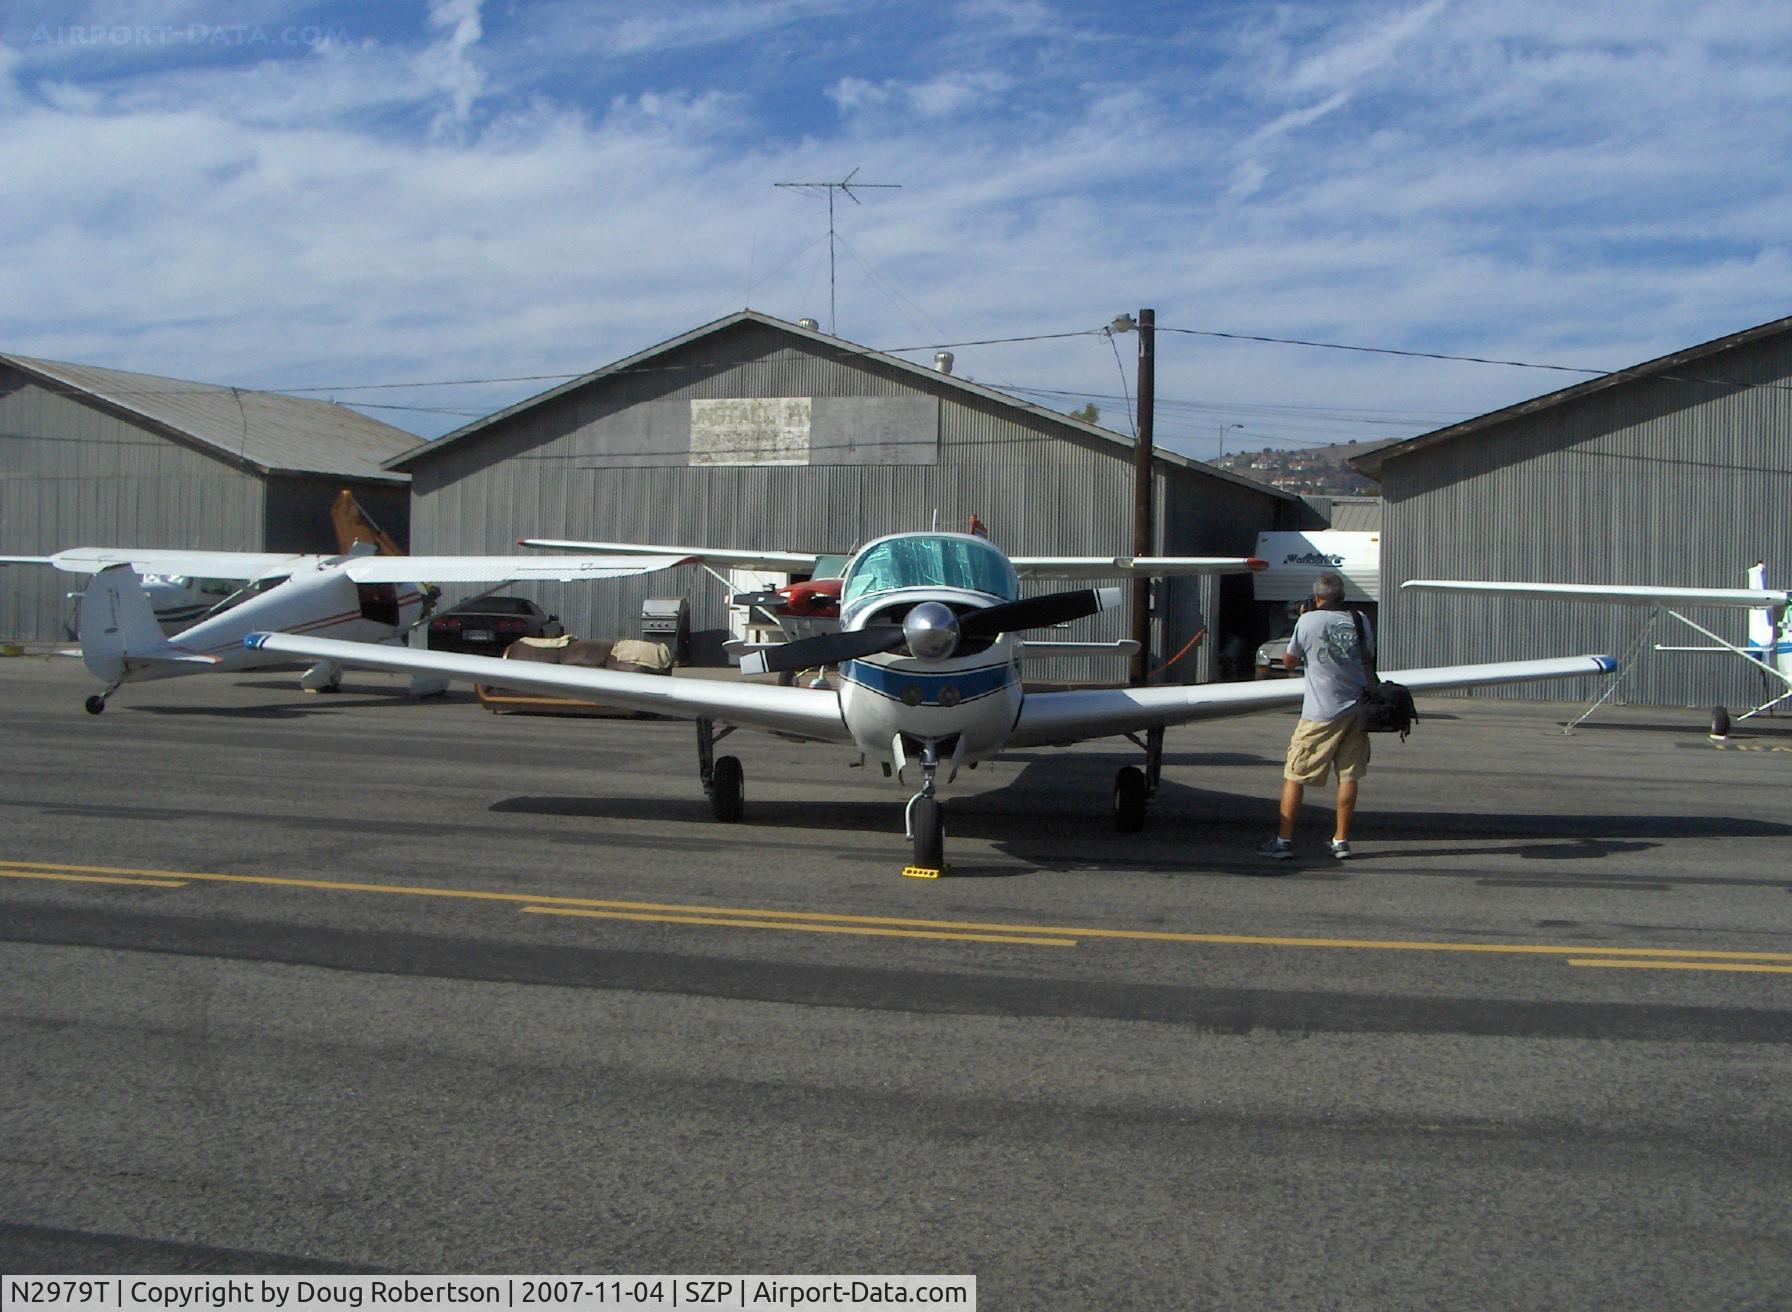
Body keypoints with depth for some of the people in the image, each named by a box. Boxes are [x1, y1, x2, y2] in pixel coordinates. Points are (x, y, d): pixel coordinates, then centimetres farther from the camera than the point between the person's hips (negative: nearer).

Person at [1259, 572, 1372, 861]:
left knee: (1295, 775, 3)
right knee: (1348, 775, 9)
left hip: (1321, 712, -4)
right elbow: (1370, 657, 17)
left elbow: (1289, 661, 4)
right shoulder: (1360, 621, 3)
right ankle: (1341, 840, 11)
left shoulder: (1308, 621, -7)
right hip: (1357, 708, 4)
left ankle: (1283, 839, 2)